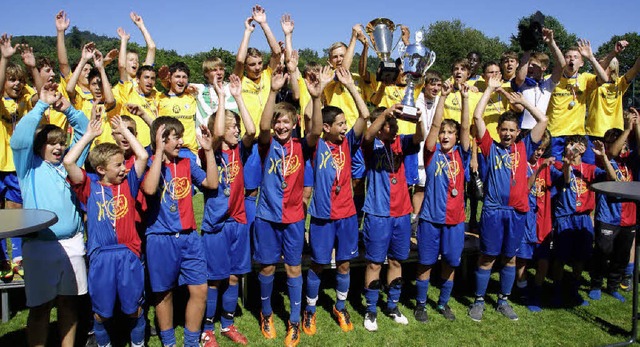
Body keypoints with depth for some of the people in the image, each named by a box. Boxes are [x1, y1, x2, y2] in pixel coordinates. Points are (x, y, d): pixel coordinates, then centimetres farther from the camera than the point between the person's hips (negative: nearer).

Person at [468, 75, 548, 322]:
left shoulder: (523, 149, 10)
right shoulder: (491, 148, 3)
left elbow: (542, 120, 9)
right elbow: (477, 117, -3)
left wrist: (522, 102, 9)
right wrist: (490, 89, 2)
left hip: (517, 211, 3)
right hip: (493, 209, -3)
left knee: (510, 257, 12)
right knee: (487, 257, 4)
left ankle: (503, 301, 26)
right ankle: (479, 301, 16)